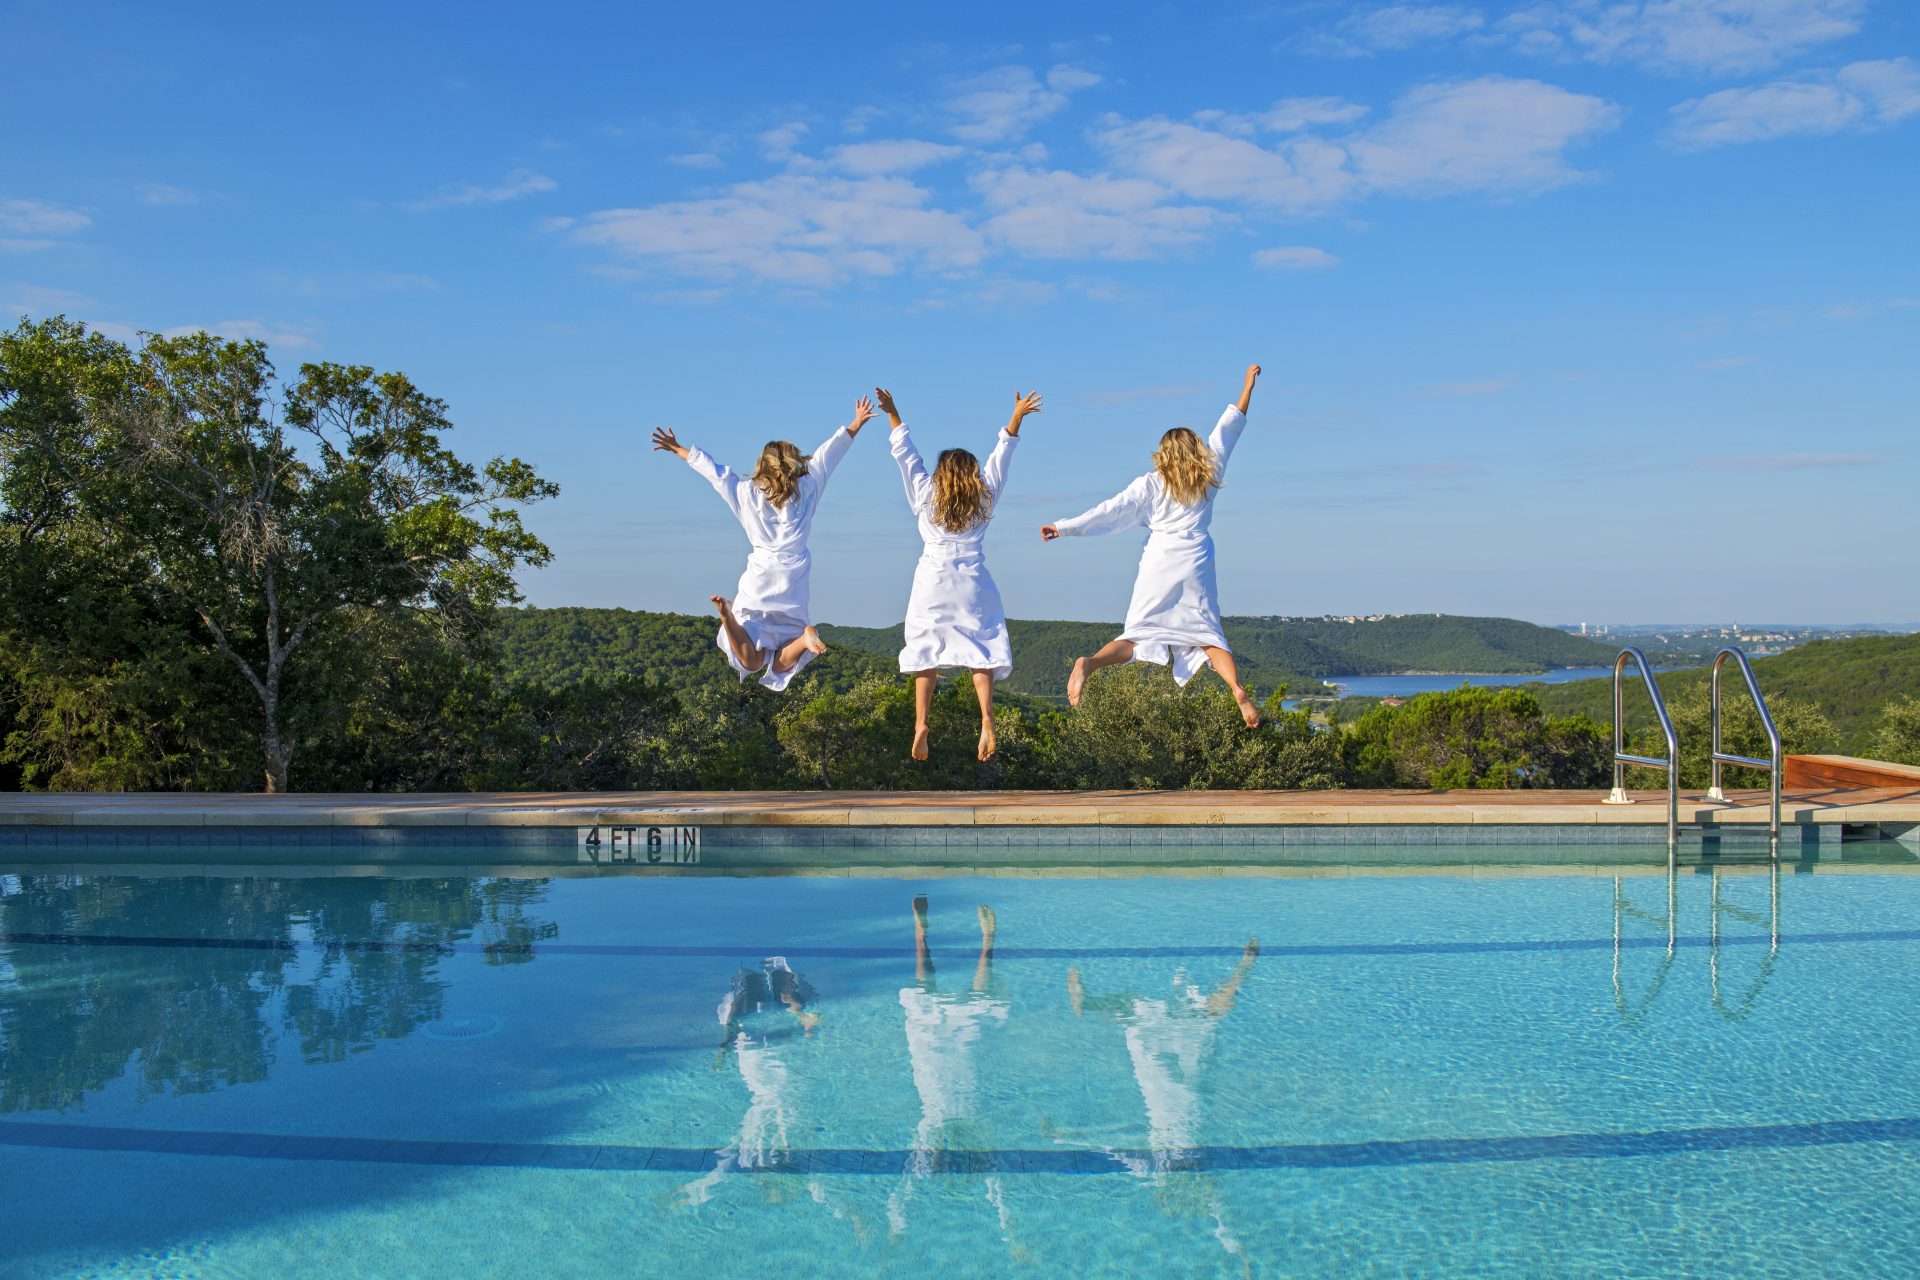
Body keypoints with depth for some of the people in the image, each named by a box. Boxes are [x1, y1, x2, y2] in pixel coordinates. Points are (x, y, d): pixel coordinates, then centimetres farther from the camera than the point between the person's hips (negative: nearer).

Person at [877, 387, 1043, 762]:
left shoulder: (926, 498, 7)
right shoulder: (985, 500, 7)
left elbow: (906, 456, 10)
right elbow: (1000, 457, 11)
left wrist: (893, 415, 14)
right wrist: (1016, 417, 8)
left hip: (932, 583, 0)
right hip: (973, 584, 0)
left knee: (927, 654, 5)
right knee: (981, 652, 1)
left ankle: (921, 723, -7)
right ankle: (986, 719, -18)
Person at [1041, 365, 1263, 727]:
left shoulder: (1150, 484, 8)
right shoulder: (1208, 477, 12)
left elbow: (1112, 510, 1)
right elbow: (1228, 429, 21)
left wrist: (1066, 527, 3)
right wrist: (1248, 385, 28)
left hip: (1157, 565, 0)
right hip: (1194, 567, 1)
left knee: (1137, 636, -1)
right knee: (1207, 636, 9)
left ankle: (1090, 663, -27)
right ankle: (1239, 692, -11)